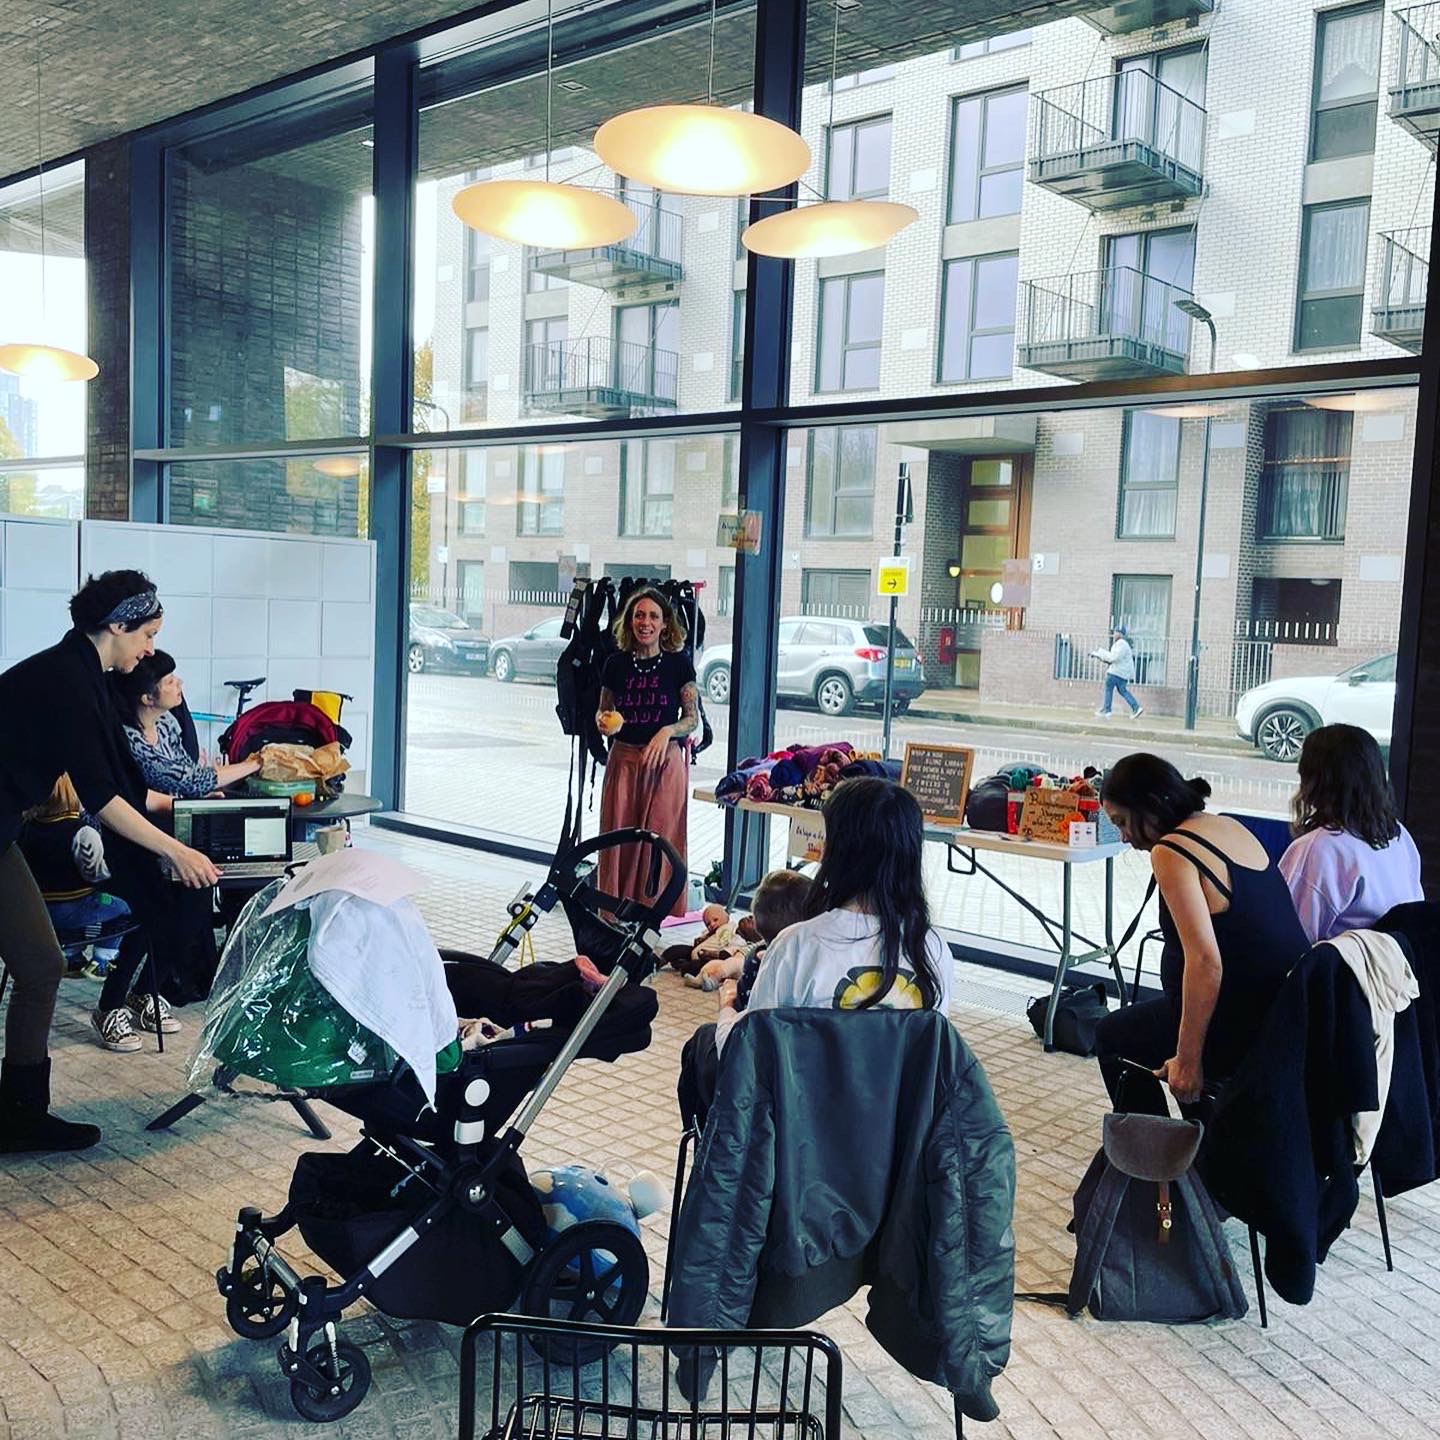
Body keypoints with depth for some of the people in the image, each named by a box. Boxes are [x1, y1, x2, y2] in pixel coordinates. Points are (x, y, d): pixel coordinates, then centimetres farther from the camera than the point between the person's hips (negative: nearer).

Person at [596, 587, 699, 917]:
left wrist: (668, 731, -17)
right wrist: (603, 722, -9)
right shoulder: (616, 664, 3)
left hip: (665, 762, -2)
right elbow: (603, 712, 13)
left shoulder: (679, 663, -3)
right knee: (617, 839, 4)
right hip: (624, 760, 2)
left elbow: (692, 719, 1)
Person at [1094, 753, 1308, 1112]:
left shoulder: (1170, 852, -17)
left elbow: (1205, 961, -24)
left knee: (1112, 1036, 16)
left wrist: (1188, 1059, -20)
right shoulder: (1231, 827, 8)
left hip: (1246, 1027, -9)